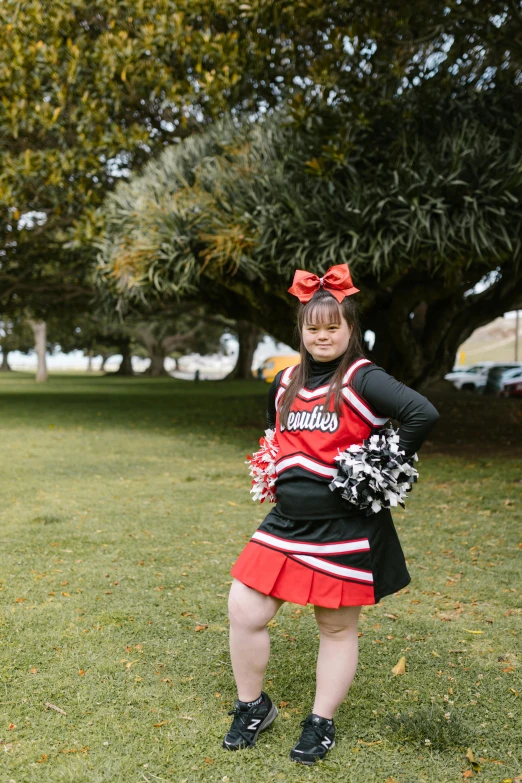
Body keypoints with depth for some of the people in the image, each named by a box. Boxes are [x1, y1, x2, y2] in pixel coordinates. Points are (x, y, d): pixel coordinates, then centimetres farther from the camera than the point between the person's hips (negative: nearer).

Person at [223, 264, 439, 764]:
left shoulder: (362, 380, -11)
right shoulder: (285, 383, 10)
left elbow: (423, 414, -24)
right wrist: (276, 474, 13)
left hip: (345, 529, -6)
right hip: (287, 521, 6)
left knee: (337, 628, 9)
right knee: (243, 611, 2)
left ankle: (321, 725, 30)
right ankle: (253, 708, 26)